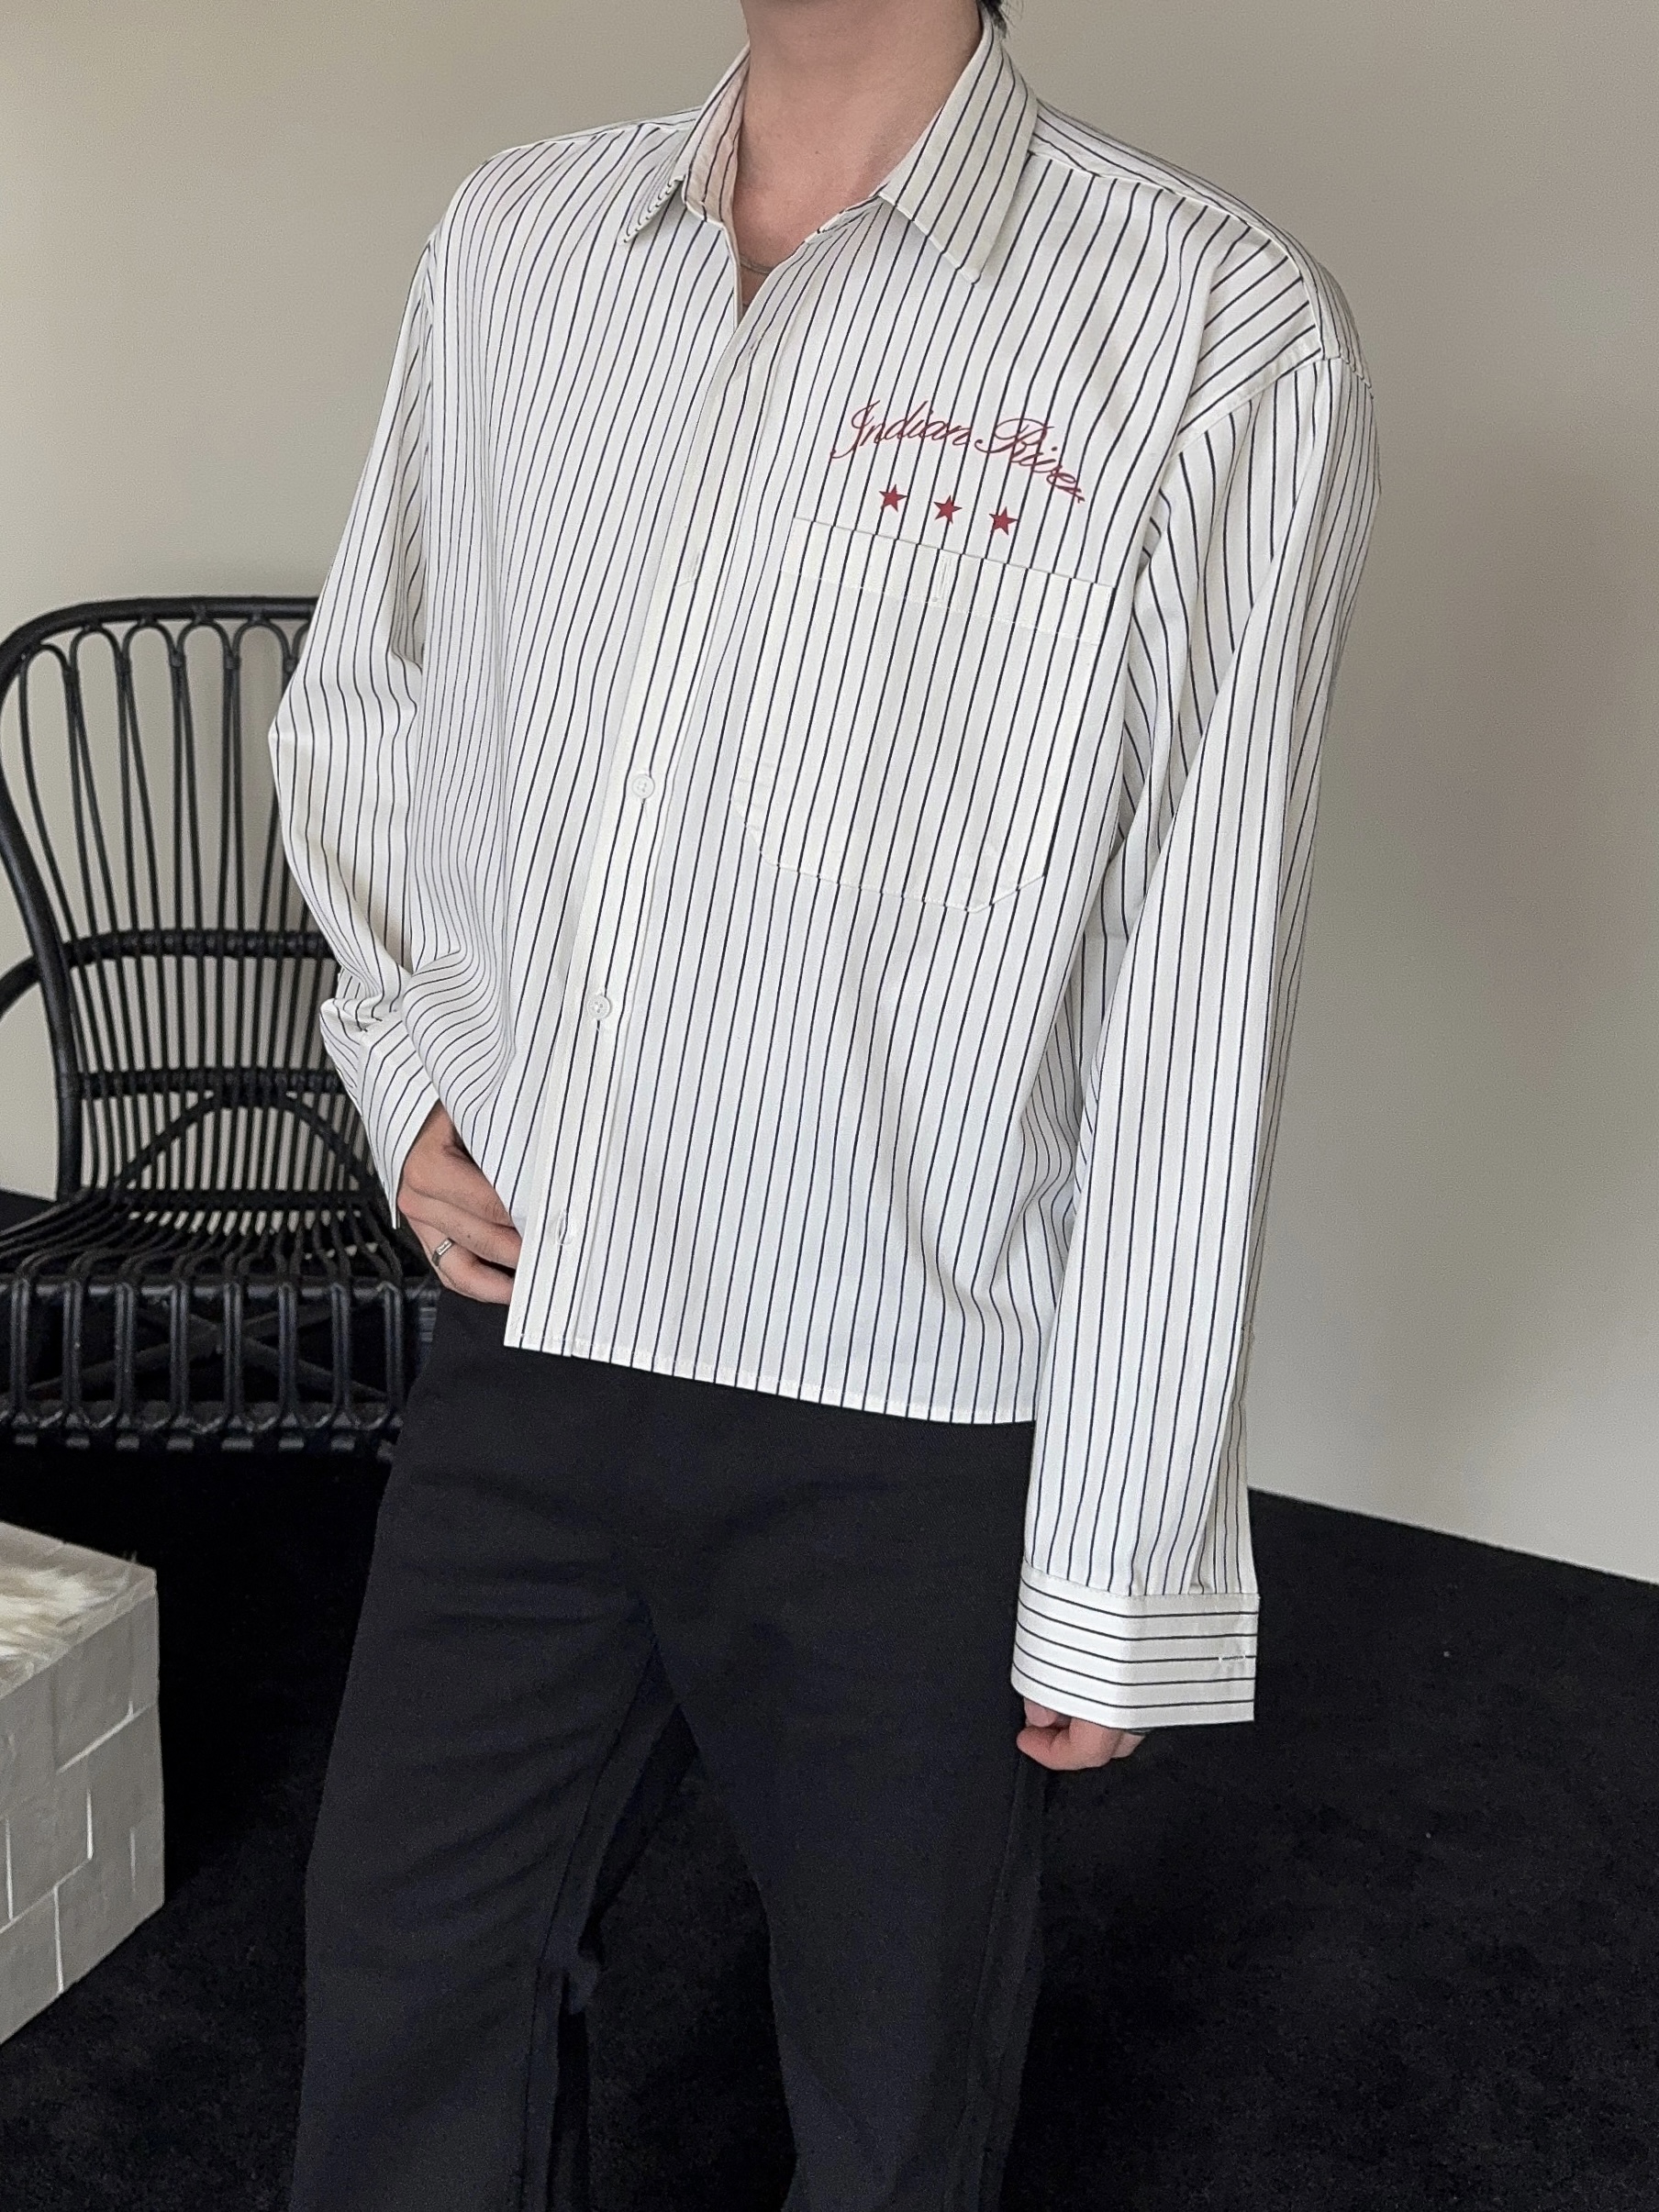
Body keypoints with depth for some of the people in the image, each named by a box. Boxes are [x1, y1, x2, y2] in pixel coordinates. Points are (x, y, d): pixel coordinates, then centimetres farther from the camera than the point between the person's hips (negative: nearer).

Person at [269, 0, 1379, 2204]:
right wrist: (406, 1072, 2)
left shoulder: (1222, 336, -14)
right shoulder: (509, 242, 3)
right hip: (523, 1339, 5)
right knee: (405, 1944, 23)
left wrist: (1127, 1564, -9)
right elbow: (363, 706, 17)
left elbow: (1192, 1022, -13)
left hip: (905, 1429, -4)